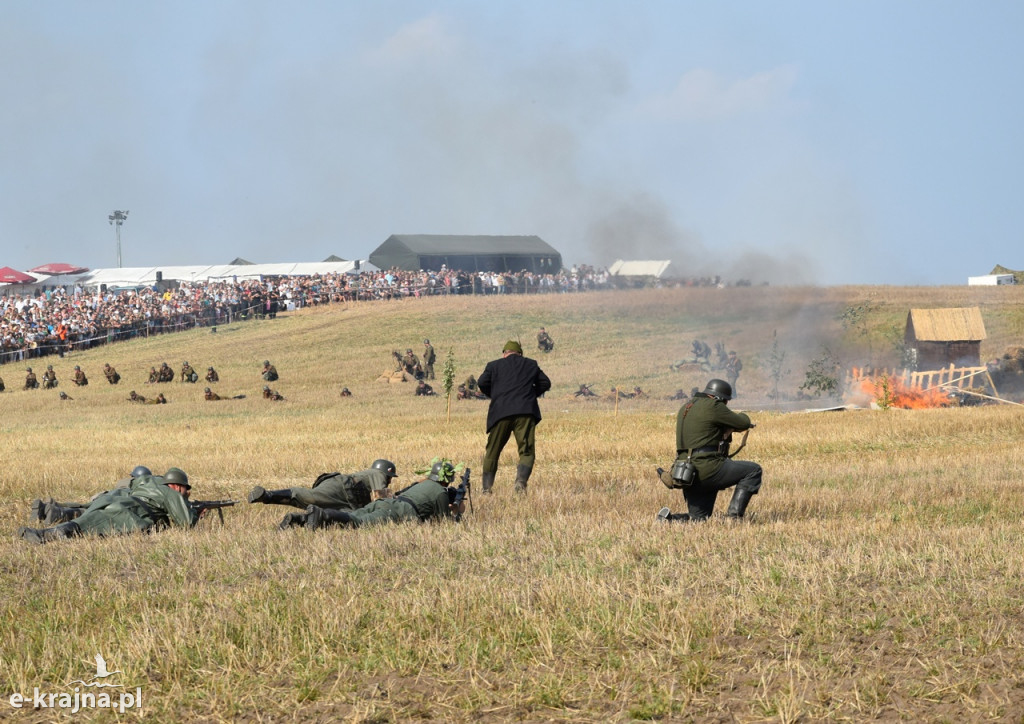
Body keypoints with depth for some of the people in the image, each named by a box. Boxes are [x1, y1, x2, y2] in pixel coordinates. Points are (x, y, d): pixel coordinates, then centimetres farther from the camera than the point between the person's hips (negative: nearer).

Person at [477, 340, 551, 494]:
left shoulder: (494, 365, 13)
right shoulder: (531, 365, 17)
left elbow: (482, 383, 1)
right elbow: (545, 383, 14)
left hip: (501, 412, 0)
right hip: (525, 412, 0)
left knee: (492, 452, 12)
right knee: (527, 452, -1)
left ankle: (487, 488, 10)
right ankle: (521, 482, -25)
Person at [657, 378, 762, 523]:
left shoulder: (686, 408, 18)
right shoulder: (713, 406, -8)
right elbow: (744, 423, -2)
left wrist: (726, 430, 18)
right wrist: (742, 416, 22)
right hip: (706, 468, -9)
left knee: (698, 518, 18)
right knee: (753, 470, -1)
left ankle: (669, 519, -6)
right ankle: (734, 514, -7)